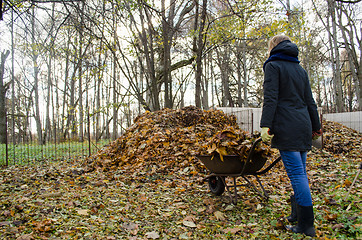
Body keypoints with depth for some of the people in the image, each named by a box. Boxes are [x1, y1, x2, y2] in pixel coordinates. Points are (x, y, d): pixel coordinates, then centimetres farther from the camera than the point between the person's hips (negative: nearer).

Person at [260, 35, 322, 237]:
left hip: (287, 127, -8)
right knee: (300, 172, 12)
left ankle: (306, 225, -2)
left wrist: (266, 125, -17)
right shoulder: (300, 69, 20)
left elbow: (271, 98, -13)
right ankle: (297, 215, 23)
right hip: (303, 125, 8)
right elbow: (310, 101, 19)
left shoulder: (273, 66, 0)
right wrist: (316, 126, 23)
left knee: (296, 173, -7)